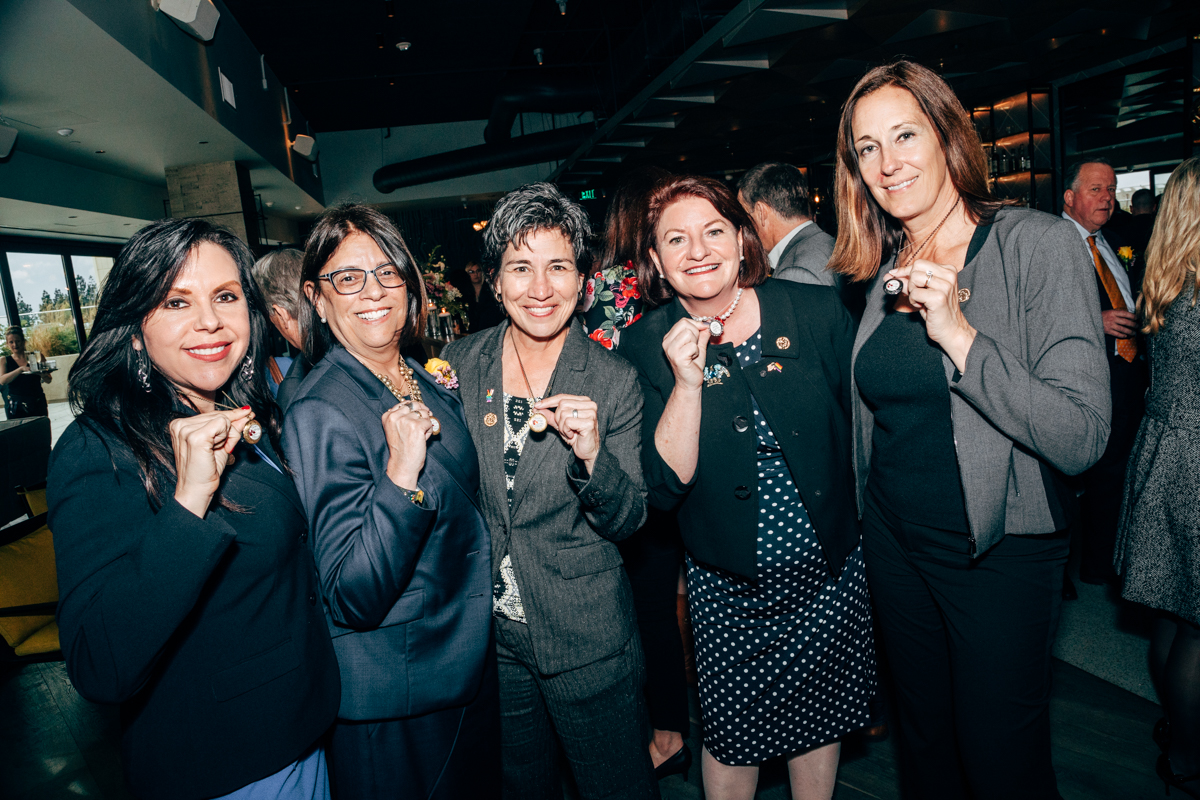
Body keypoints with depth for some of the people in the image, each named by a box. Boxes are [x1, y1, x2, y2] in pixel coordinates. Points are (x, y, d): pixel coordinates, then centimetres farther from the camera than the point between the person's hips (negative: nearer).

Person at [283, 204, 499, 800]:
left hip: (470, 663, 7)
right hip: (392, 703, -7)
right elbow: (354, 599, -27)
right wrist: (402, 476, -35)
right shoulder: (320, 412, -22)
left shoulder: (430, 385, 1)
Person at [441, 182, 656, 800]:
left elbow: (628, 521, -11)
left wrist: (592, 455, -29)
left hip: (589, 644, -2)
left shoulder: (612, 382, -12)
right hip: (492, 638, 3)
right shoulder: (458, 363, -5)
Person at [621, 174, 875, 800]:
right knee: (731, 734, 14)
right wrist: (686, 383, -28)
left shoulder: (817, 310, -9)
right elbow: (665, 488, -16)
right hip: (727, 586, -1)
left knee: (819, 720, 20)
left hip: (831, 570, 2)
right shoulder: (646, 345, -11)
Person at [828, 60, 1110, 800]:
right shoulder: (885, 269, 3)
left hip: (999, 548, -5)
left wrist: (960, 336, -27)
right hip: (895, 539, 5)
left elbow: (1082, 438, -20)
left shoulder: (1041, 245, -13)